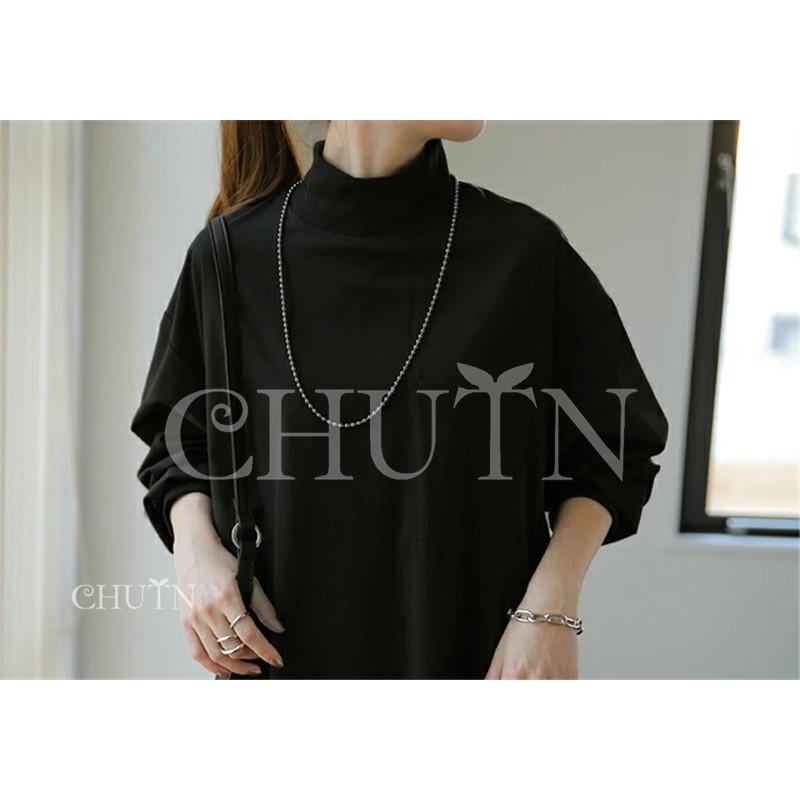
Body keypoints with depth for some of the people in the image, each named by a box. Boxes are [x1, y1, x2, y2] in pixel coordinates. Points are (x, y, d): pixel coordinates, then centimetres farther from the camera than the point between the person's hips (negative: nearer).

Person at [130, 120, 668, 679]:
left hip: (476, 653, -1)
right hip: (286, 658, 1)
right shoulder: (230, 257, -3)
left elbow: (614, 450, 2)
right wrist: (195, 546, -9)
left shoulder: (525, 249, -6)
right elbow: (178, 444, 10)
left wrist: (551, 607, -12)